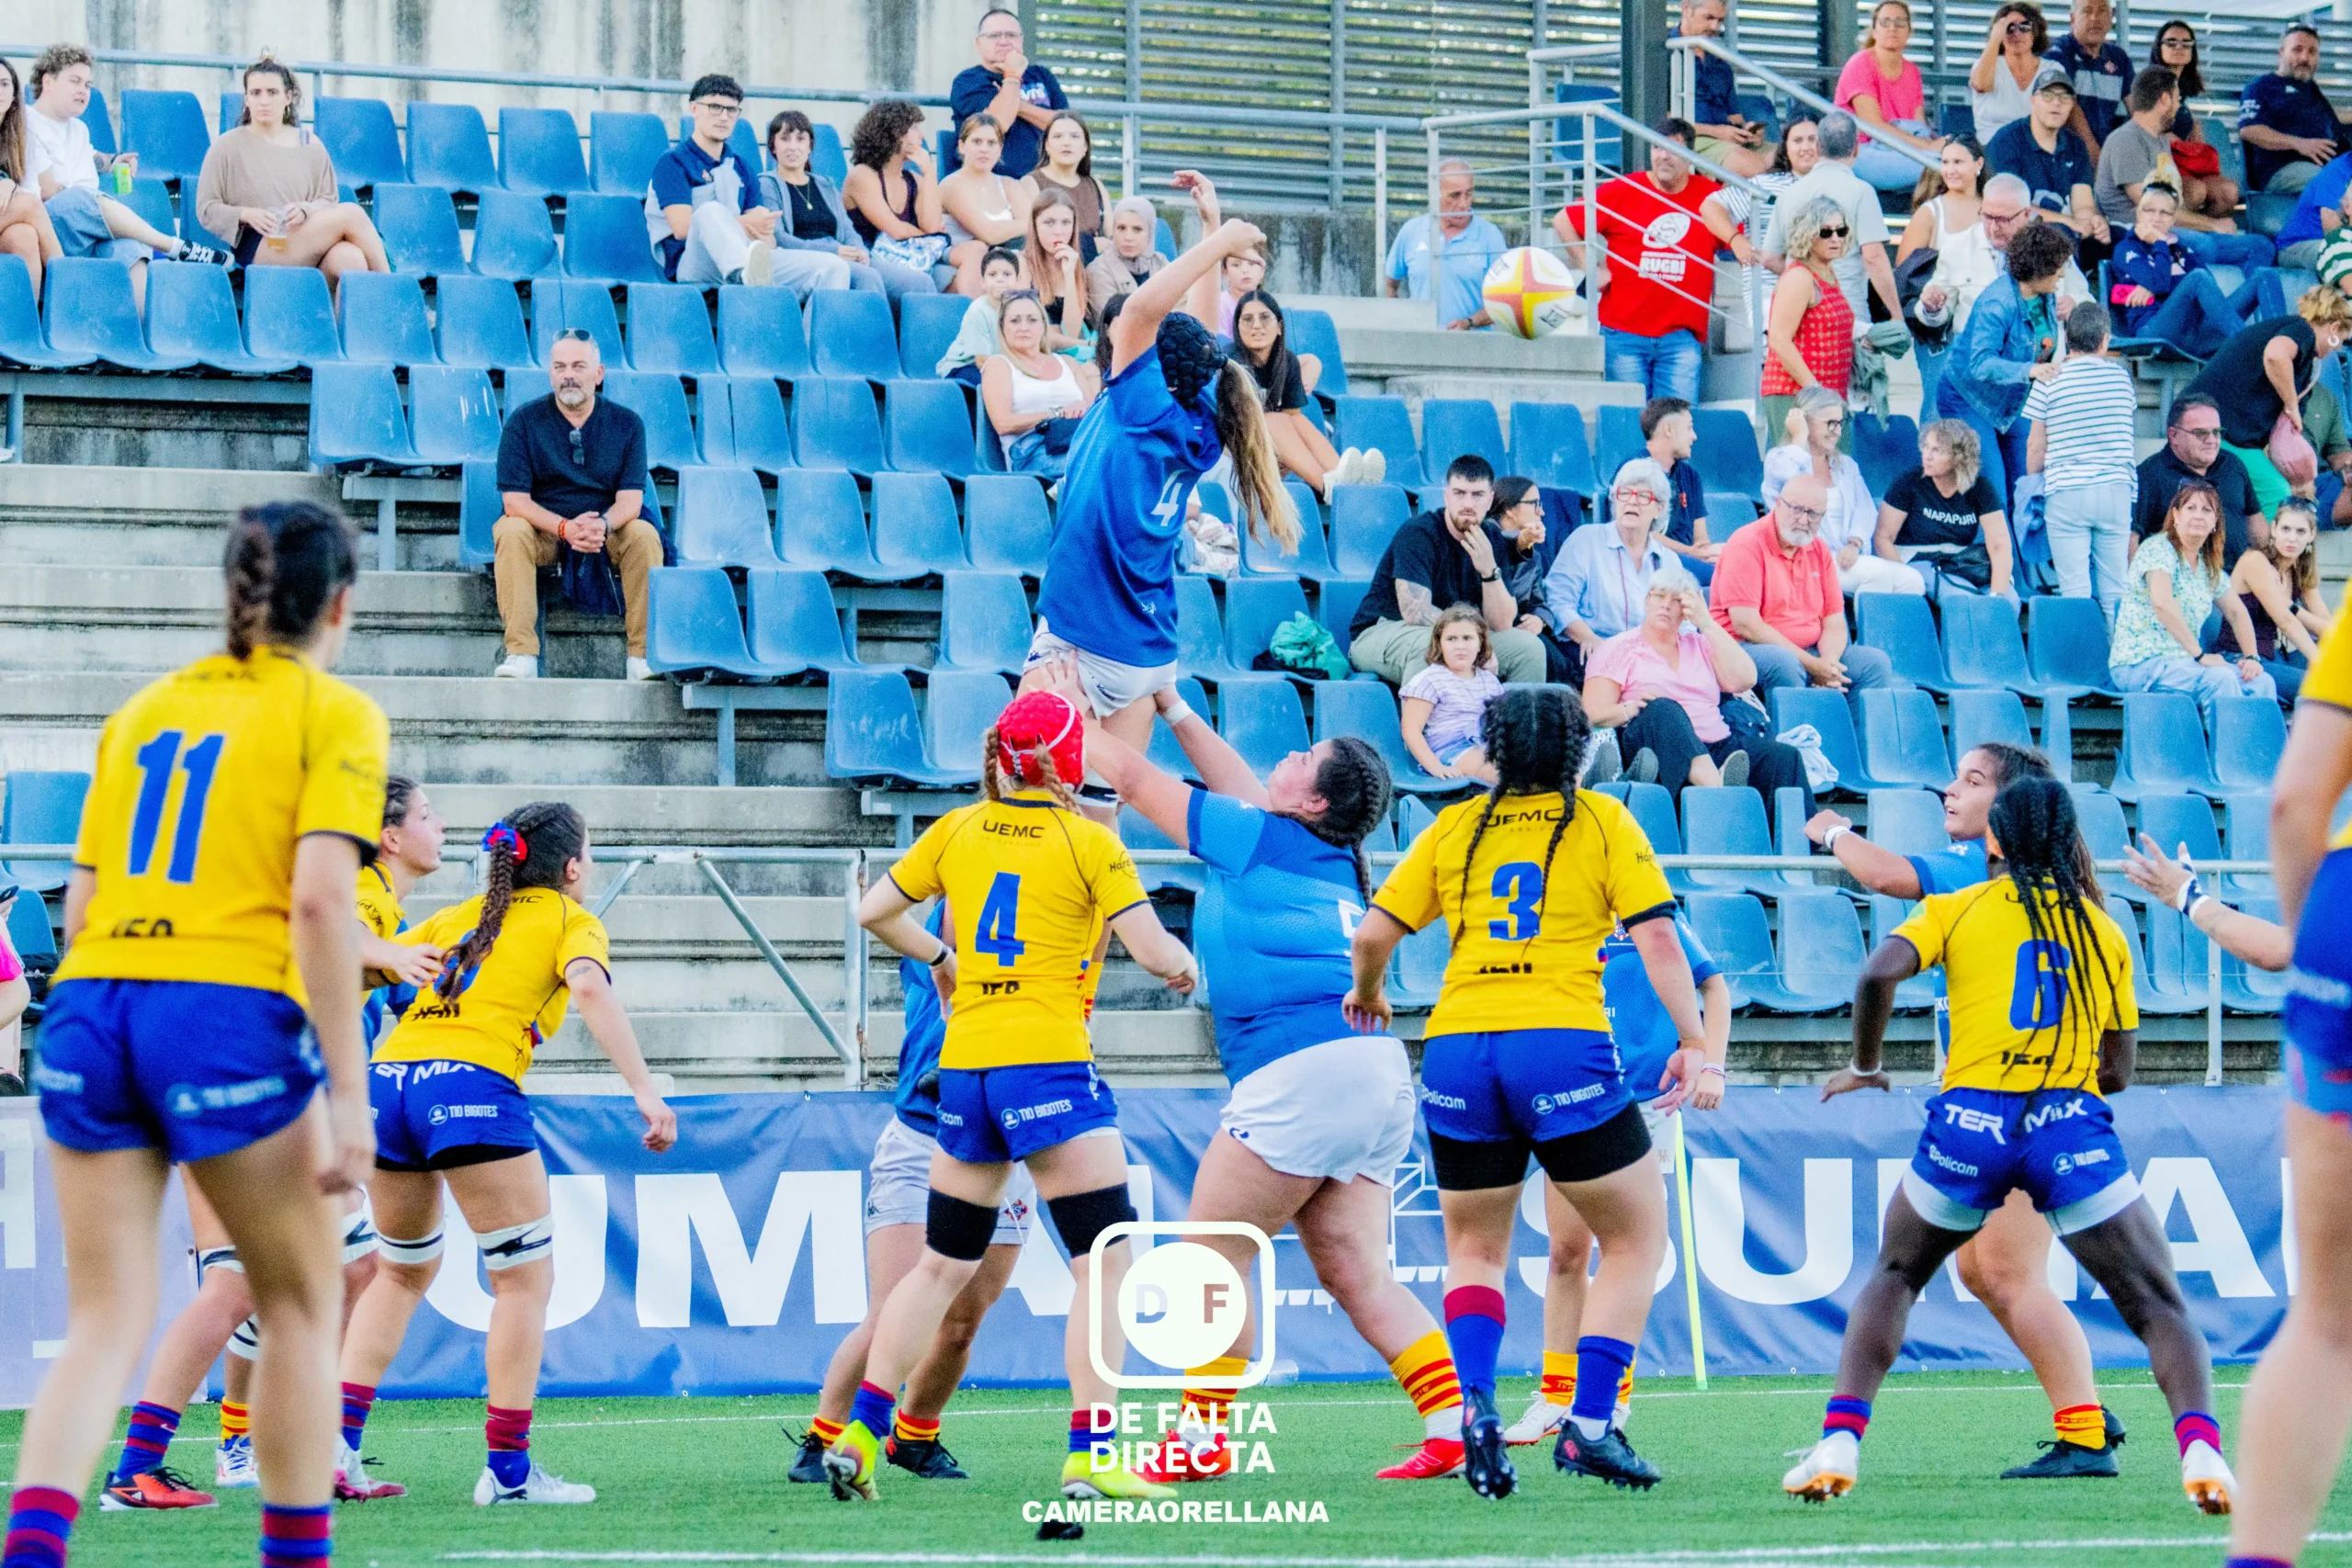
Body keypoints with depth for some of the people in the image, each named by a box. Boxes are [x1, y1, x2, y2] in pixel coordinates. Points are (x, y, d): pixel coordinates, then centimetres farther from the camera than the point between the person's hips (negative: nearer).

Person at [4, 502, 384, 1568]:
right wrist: (347, 1091, -12)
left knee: (106, 1324, 5)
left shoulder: (143, 709, 19)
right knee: (301, 1305, 13)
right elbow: (321, 899, -11)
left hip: (92, 1004, 5)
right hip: (231, 1011, -5)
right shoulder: (335, 715, 2)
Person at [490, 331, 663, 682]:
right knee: (510, 531, -32)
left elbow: (630, 499, -8)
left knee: (644, 535, -28)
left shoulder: (626, 424, 0)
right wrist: (565, 528, -29)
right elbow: (514, 499, -12)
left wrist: (603, 525, -32)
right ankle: (520, 653, -35)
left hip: (607, 531, 1)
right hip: (542, 529, -1)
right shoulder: (524, 421, -4)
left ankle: (644, 654, -24)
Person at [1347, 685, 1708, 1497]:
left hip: (1456, 1050, 3)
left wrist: (1368, 994, 30)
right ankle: (1589, 1425, -2)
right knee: (1637, 1240, 11)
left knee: (1474, 1249, 19)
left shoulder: (1453, 827, 13)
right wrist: (1692, 1040, 2)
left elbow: (1373, 934, 11)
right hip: (1564, 1046, -3)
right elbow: (1657, 940, -2)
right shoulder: (1603, 822, 8)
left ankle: (1476, 1410, -6)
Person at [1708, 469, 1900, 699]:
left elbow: (1833, 623, 11)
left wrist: (1828, 663, -14)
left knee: (1875, 662, -9)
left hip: (1810, 652, 7)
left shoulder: (1820, 551, 12)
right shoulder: (1748, 545, -10)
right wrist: (1812, 665, -20)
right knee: (1783, 664, -38)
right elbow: (1745, 625, -18)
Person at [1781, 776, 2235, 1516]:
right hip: (2073, 1124, 0)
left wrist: (1863, 1066, 8)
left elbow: (1879, 973, -8)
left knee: (1893, 1278, 24)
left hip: (1971, 1119, 0)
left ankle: (1838, 1444, 9)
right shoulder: (2104, 931, 16)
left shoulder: (1955, 911, 10)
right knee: (2160, 1309, 6)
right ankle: (2200, 1448, -21)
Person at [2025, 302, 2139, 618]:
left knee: (2075, 591, -4)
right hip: (2116, 490, 2)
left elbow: (2036, 448, 2)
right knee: (2114, 592, 6)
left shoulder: (2049, 381, -3)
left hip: (2066, 494, -2)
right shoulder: (2120, 375, 5)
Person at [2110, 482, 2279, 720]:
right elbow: (2162, 603, -25)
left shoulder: (2209, 566, 15)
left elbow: (2236, 612, 23)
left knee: (2263, 682, -11)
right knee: (2220, 679, -32)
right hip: (2140, 663, -8)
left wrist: (2251, 657, 4)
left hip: (2181, 663, 8)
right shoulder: (2158, 549, -10)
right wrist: (2200, 655, -25)